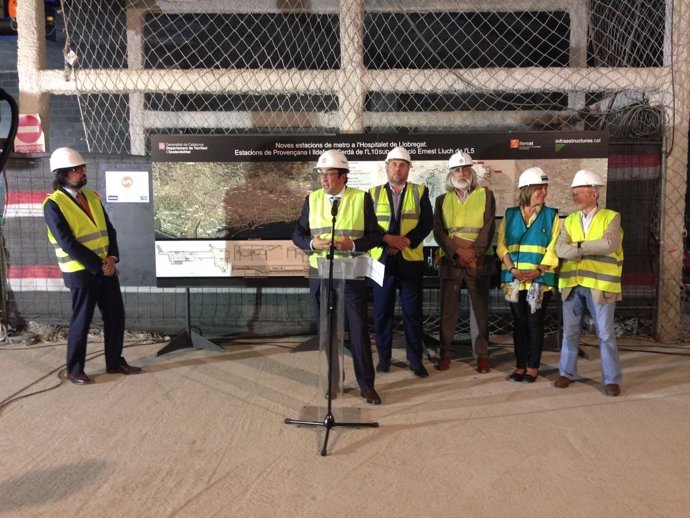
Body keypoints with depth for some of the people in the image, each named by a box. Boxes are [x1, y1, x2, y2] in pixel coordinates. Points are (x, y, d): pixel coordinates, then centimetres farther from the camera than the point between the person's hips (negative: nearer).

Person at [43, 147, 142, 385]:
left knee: (116, 316, 10)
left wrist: (112, 257, -8)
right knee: (81, 321, 3)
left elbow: (109, 229, 8)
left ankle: (115, 362, 24)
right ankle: (74, 370, 20)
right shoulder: (53, 204, -11)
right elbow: (67, 243, -17)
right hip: (81, 271, -6)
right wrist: (98, 265, -16)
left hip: (106, 268, 6)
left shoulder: (92, 196, 10)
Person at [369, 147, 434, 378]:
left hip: (411, 260, -1)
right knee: (382, 311, 6)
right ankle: (383, 358, 19)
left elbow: (427, 223, -3)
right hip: (382, 259, 1)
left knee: (413, 312, 4)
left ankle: (415, 360, 15)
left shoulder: (420, 192, 7)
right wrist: (387, 238, -17)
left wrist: (406, 241, -16)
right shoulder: (374, 193, 8)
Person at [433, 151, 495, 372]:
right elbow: (438, 230, 2)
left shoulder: (486, 195, 8)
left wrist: (473, 252, -14)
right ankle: (446, 352, 13)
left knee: (481, 310, 2)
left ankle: (482, 354, 11)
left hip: (479, 262, -1)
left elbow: (489, 227, -1)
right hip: (450, 261, 1)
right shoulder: (442, 199, 13)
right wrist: (458, 252, -12)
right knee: (448, 309, 4)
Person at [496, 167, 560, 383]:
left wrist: (537, 271, -15)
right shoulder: (510, 215, 8)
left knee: (535, 323, 2)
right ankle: (520, 366, 17)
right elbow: (502, 246, 2)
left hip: (540, 279, -2)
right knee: (519, 322, 7)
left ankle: (533, 367, 13)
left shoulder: (551, 215, 4)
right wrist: (513, 269, -12)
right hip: (514, 279, 2)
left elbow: (553, 249, -3)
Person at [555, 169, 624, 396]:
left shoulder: (611, 217, -1)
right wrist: (592, 249, -15)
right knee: (570, 332, 11)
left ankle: (611, 379, 14)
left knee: (605, 334, 2)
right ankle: (567, 373, 24)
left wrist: (579, 245, -9)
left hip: (600, 285, -4)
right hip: (572, 284, 4)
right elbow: (561, 249, -5)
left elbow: (608, 245, -19)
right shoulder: (569, 220, 10)